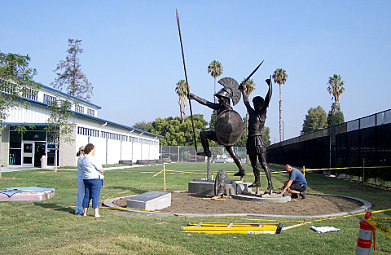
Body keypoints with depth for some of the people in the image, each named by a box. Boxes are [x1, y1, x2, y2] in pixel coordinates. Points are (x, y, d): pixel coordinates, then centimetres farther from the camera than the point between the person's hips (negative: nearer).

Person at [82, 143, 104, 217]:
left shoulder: (84, 159, 12)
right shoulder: (92, 159, -16)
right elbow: (101, 170, -15)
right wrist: (101, 172, 9)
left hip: (86, 179, 8)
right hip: (95, 179, -8)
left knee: (87, 196, 12)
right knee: (95, 197, -4)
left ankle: (85, 212, 17)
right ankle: (96, 213, -1)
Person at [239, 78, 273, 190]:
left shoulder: (262, 113, -1)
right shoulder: (252, 113, 17)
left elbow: (267, 100, -12)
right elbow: (246, 102, 31)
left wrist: (270, 86, -20)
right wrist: (243, 91, 40)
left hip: (258, 140, -7)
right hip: (250, 140, 7)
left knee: (263, 163, -11)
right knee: (253, 164, 14)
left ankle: (270, 184, -12)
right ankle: (257, 181, 26)